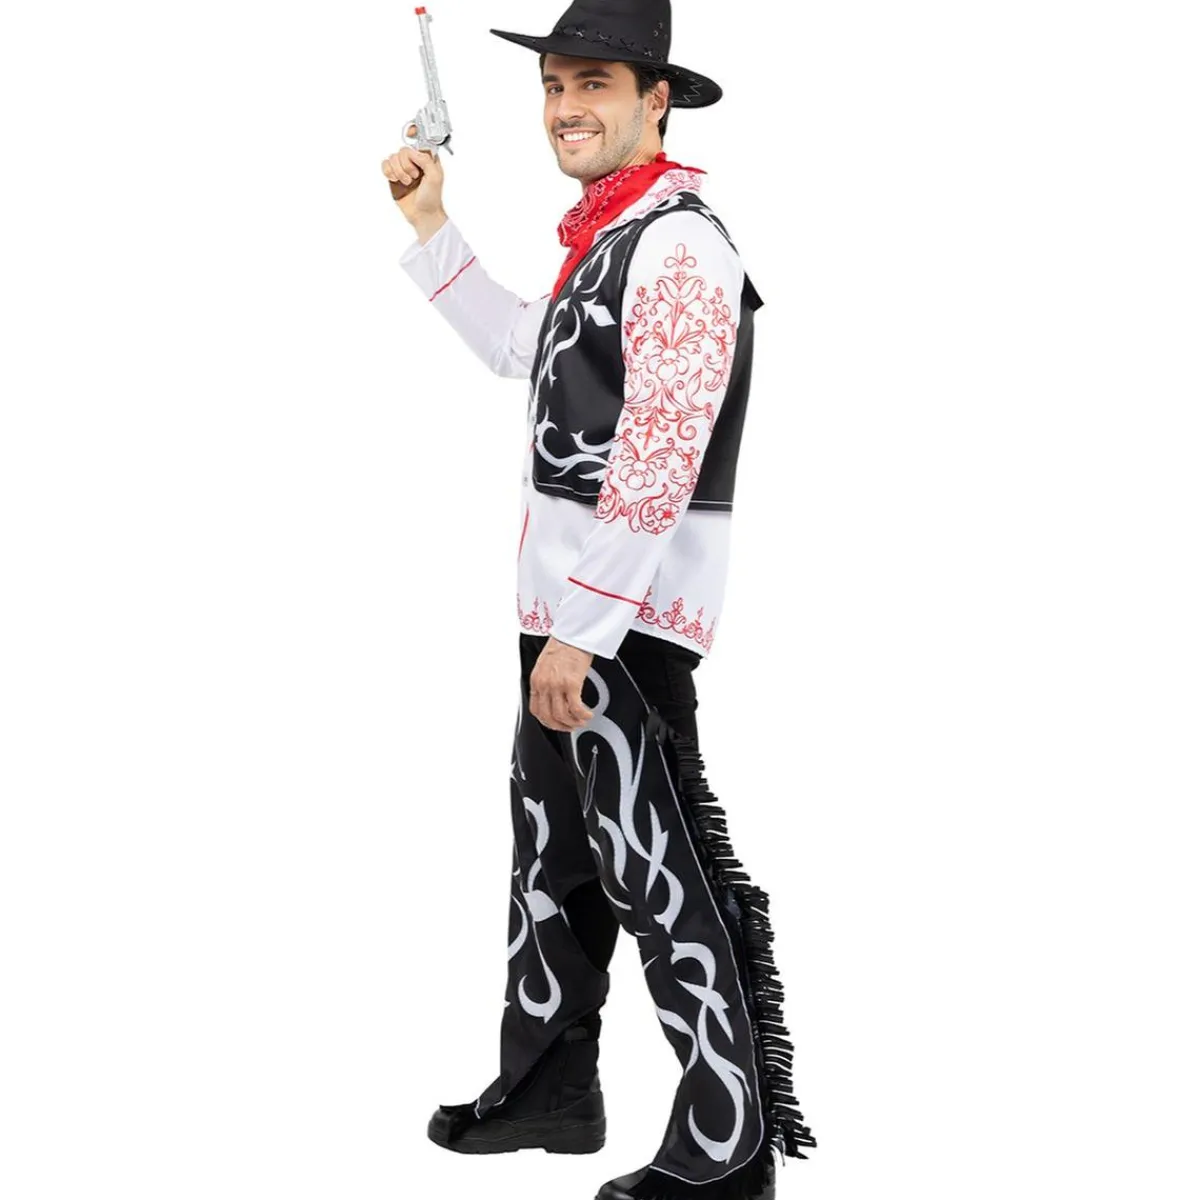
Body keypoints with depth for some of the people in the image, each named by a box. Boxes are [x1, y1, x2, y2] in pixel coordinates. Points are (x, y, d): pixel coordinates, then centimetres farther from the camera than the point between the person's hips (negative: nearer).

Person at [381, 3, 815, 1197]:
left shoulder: (678, 243, -17)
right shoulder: (605, 237, 14)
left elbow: (661, 456, -24)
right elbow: (519, 349, 31)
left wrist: (582, 629, -24)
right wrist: (431, 226, 25)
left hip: (630, 615, -10)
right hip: (569, 604, 10)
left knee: (658, 873, -5)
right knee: (552, 845, 19)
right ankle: (549, 1089, 35)